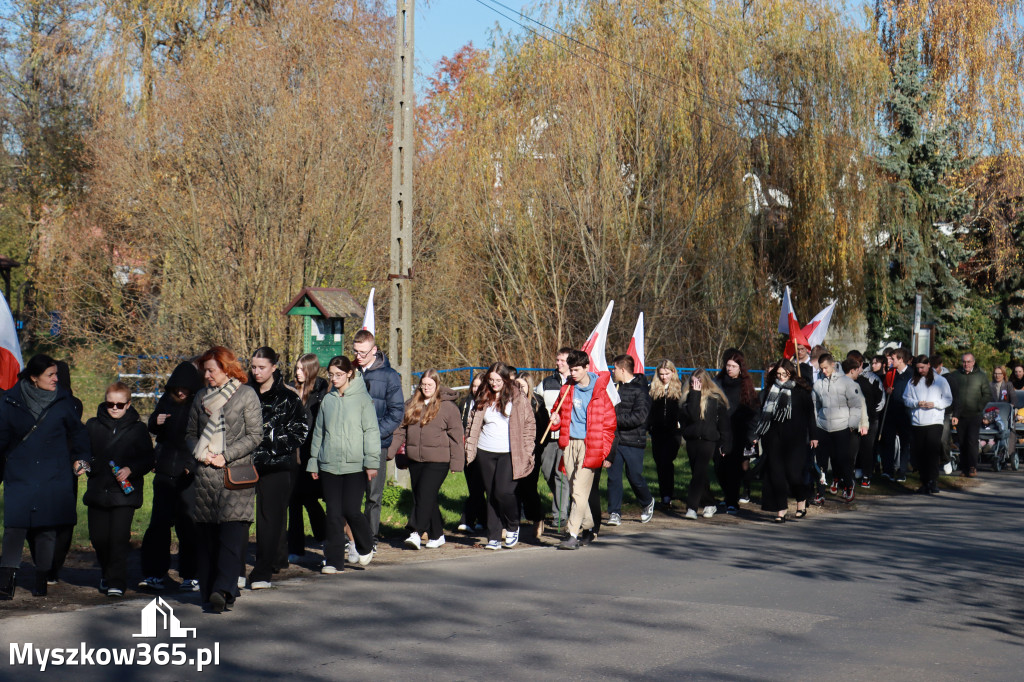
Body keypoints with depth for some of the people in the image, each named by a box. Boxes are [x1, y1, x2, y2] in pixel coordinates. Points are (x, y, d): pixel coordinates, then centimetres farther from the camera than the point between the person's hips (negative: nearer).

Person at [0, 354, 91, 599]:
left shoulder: (62, 400, 4)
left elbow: (77, 430, 16)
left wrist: (81, 458, 5)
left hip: (54, 477, 1)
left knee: (48, 529, 2)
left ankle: (42, 583, 13)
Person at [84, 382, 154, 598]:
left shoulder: (138, 429, 3)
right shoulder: (93, 426, 10)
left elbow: (148, 460, 1)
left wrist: (130, 469, -14)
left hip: (125, 493, -3)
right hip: (97, 491, 3)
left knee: (119, 538, -9)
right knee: (98, 537, 7)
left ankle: (117, 582, -3)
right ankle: (106, 574, 31)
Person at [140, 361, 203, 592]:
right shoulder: (167, 400, 9)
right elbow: (153, 429, 21)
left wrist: (193, 465, -16)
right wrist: (156, 422, -2)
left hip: (189, 474, -5)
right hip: (166, 471, 5)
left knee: (188, 525, -2)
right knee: (159, 522, 2)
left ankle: (191, 576, 8)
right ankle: (155, 574, 8)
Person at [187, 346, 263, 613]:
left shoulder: (246, 395, 1)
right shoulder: (201, 397, 15)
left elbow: (255, 435, -2)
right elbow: (191, 433, 20)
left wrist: (225, 455, -10)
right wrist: (200, 453, -1)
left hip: (236, 471, -4)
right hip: (205, 472, 5)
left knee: (232, 530, -12)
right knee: (205, 533, 3)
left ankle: (223, 589, -14)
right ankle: (209, 589, 7)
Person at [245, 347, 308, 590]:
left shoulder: (287, 398, 0)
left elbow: (301, 431, -3)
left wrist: (272, 436, -13)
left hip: (277, 464, -4)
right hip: (245, 463, 4)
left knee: (269, 517, -4)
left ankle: (262, 572, -3)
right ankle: (235, 568, 14)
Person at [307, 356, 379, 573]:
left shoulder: (362, 398, -1)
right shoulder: (327, 400, 11)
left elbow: (371, 431, -4)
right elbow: (318, 432, 17)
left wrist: (372, 462, -10)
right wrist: (313, 462, 14)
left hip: (355, 465, -4)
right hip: (329, 465, 4)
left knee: (351, 510, -8)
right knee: (333, 514, 2)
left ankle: (365, 548, 19)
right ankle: (333, 560, 8)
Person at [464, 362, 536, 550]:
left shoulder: (518, 398, 0)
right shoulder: (483, 399, 11)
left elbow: (530, 424, 3)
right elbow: (473, 425, 17)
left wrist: (526, 450, -3)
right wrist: (469, 449, 8)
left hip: (509, 453, -4)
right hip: (486, 452, 4)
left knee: (503, 491, -15)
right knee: (491, 494, 5)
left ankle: (512, 528, 10)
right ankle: (493, 537, 10)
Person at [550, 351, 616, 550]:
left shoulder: (599, 391, -5)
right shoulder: (566, 390, 9)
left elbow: (609, 425, -2)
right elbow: (558, 411, 25)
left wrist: (604, 454, -5)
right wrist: (555, 420, 0)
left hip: (589, 446, -5)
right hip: (569, 444, 5)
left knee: (579, 491, -12)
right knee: (575, 491, 9)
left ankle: (572, 535, -12)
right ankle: (589, 528, 24)